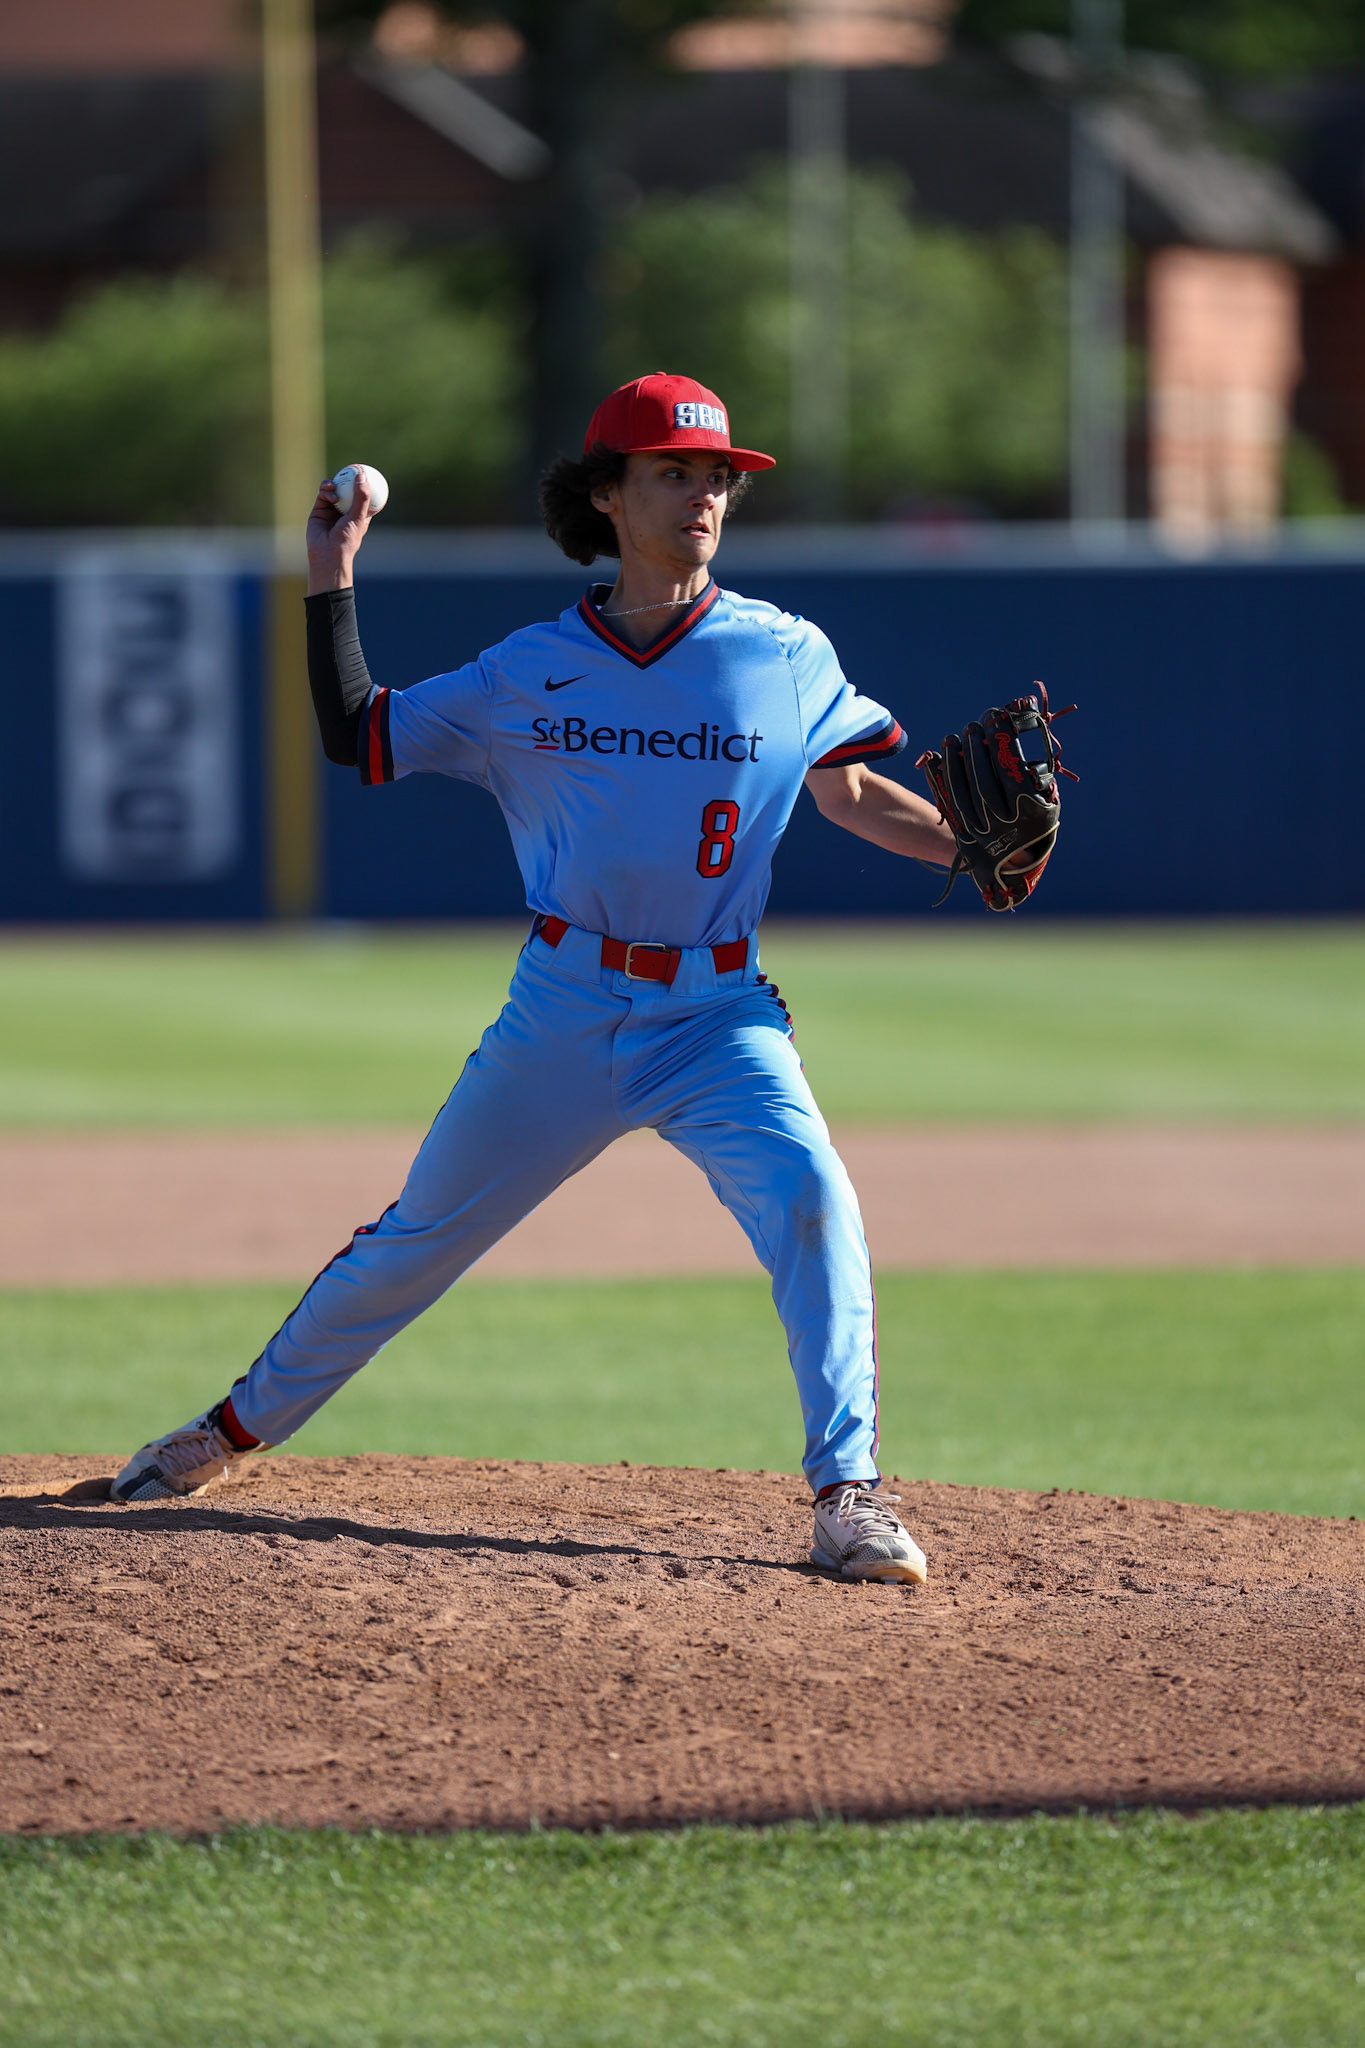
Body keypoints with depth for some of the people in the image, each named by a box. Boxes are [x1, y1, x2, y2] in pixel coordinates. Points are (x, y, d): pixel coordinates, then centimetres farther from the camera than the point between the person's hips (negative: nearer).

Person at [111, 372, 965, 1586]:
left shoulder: (786, 657, 2)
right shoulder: (530, 674, 4)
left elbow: (853, 795, 10)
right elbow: (357, 737, 10)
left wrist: (969, 847, -7)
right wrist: (333, 586, 3)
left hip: (718, 1017, -1)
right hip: (562, 1016, 1)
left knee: (809, 1195, -26)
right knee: (419, 1237, 9)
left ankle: (848, 1492, -22)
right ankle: (243, 1427, 29)